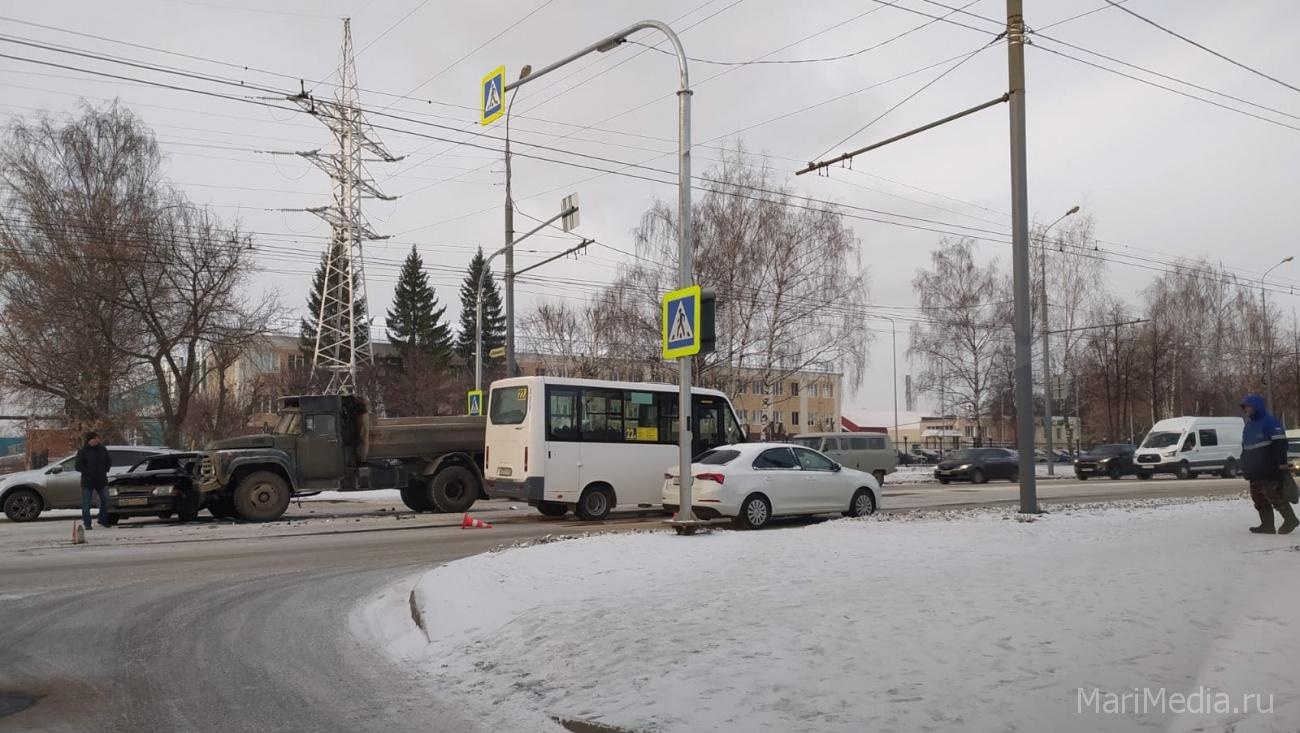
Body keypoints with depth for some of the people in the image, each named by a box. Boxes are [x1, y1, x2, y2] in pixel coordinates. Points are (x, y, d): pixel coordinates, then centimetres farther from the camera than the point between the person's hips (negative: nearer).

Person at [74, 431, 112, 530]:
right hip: (87, 481, -4)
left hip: (102, 480, 4)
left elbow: (109, 461, 16)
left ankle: (103, 521, 17)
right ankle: (87, 523, 6)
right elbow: (78, 467, -8)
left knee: (105, 500, 4)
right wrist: (89, 472, -15)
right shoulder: (82, 451, -6)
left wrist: (105, 469, 2)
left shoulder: (102, 449, 7)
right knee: (86, 503, 0)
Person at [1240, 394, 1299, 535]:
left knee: (1273, 495, -11)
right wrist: (1245, 466, 24)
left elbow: (1280, 443, -16)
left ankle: (1290, 519, 4)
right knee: (1258, 498, 7)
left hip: (1269, 470, -9)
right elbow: (1245, 447, 26)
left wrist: (1281, 462, -21)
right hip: (1254, 471, 9)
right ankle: (1267, 525, 11)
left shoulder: (1270, 422, -10)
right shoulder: (1248, 425, 19)